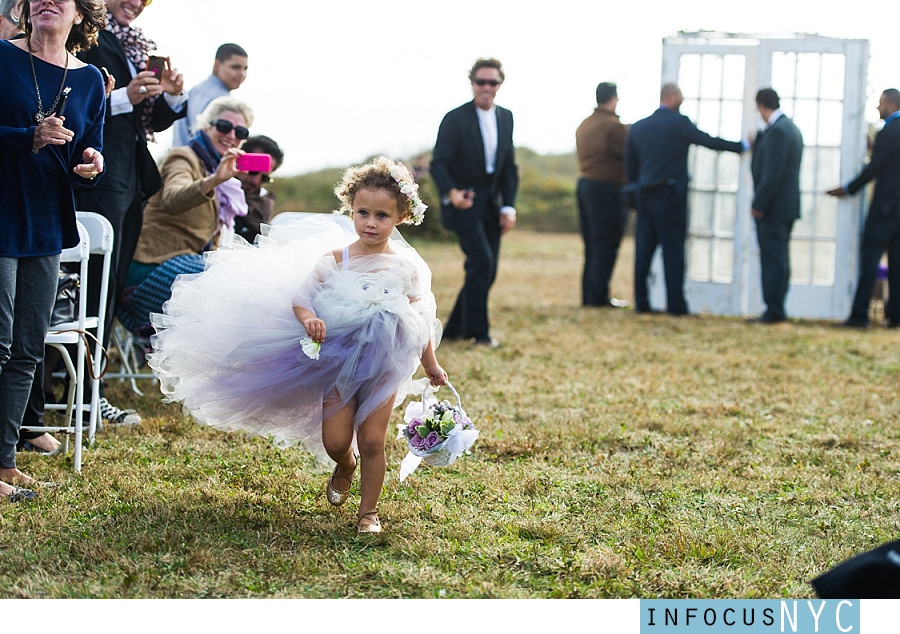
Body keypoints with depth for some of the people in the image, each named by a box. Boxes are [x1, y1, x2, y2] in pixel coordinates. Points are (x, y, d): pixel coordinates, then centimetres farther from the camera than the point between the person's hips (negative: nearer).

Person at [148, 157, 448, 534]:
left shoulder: (406, 267, -5)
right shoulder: (335, 259, -7)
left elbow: (420, 320, 5)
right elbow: (300, 294, -5)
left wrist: (431, 365, 12)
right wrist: (307, 316, -28)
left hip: (383, 365, 0)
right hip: (338, 358, 0)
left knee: (371, 440, -1)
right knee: (334, 440, 0)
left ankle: (368, 510, 16)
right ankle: (344, 466, 36)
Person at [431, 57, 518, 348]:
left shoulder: (505, 118, 7)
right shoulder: (455, 119, -11)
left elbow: (509, 167, 11)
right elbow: (439, 163, -13)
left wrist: (508, 207, 2)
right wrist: (451, 192, -32)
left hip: (491, 206, 6)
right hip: (463, 203, -6)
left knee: (487, 271, 5)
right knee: (481, 261, -17)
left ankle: (454, 329, 17)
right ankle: (478, 332, -9)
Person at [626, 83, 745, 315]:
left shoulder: (638, 127, 10)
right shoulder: (679, 123, -7)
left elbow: (630, 166, 15)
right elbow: (710, 141, -1)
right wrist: (741, 146, 11)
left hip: (645, 197, 5)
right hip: (670, 195, -5)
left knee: (644, 249, 6)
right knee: (673, 249, -3)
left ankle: (641, 302, 5)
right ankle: (675, 303, -4)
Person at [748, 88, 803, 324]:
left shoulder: (777, 131, -18)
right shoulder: (791, 128, 14)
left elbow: (773, 173, -23)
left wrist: (758, 205, -17)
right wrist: (756, 144, 17)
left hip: (773, 208, -10)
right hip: (787, 206, 10)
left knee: (773, 259, -7)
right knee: (778, 260, 12)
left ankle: (774, 311, -7)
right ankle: (776, 311, 16)